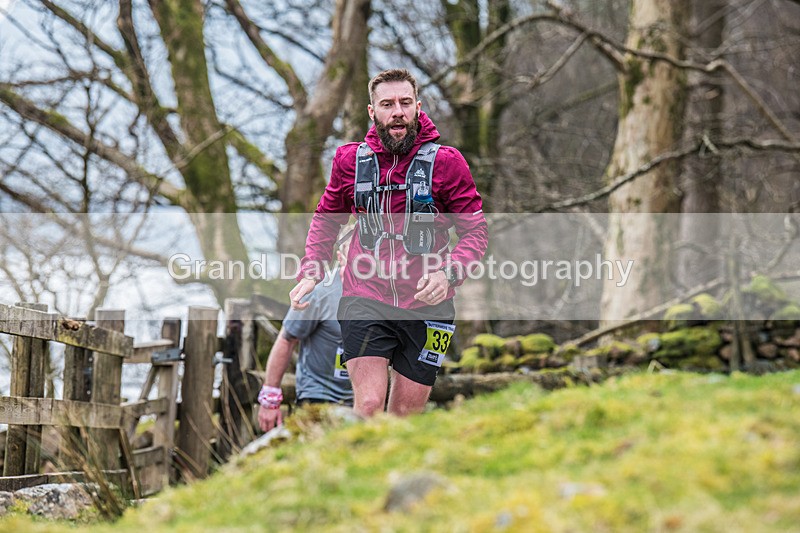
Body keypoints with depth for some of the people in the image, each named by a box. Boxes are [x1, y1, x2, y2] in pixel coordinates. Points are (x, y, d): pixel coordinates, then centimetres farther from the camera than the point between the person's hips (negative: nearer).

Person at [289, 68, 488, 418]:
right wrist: (310, 273, 2)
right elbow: (326, 219, 18)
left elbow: (475, 231, 0)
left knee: (406, 412, 8)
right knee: (369, 406, -15)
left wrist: (447, 274, -19)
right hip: (365, 300, 0)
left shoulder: (445, 162, -3)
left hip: (426, 303, 0)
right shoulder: (351, 160, 3)